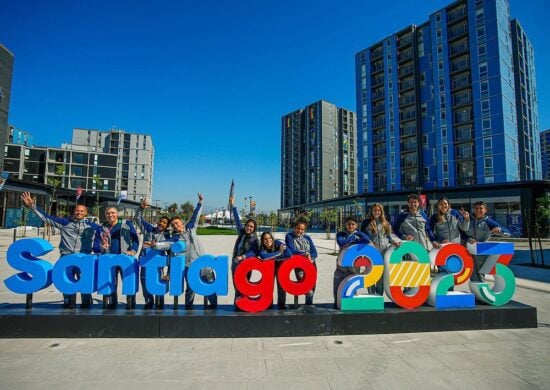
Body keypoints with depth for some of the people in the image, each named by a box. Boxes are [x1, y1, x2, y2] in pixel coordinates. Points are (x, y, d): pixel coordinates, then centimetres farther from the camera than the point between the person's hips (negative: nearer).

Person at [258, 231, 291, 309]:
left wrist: (271, 257, -34)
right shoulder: (262, 248, -24)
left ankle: (281, 306, 21)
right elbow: (264, 256, -45)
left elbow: (288, 254, -38)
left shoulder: (278, 243, -28)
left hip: (280, 267, 0)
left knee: (281, 287, 3)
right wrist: (279, 252, -38)